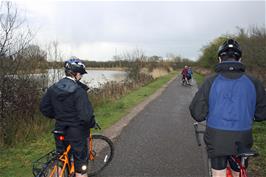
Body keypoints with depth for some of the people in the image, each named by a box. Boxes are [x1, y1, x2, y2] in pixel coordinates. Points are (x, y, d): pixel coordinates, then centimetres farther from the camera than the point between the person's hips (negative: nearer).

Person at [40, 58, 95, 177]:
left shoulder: (53, 88, -1)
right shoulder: (79, 91, -23)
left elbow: (44, 107, 6)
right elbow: (85, 115, -27)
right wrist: (91, 123, -8)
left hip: (60, 130, 6)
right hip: (76, 132, -6)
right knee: (81, 163, 11)